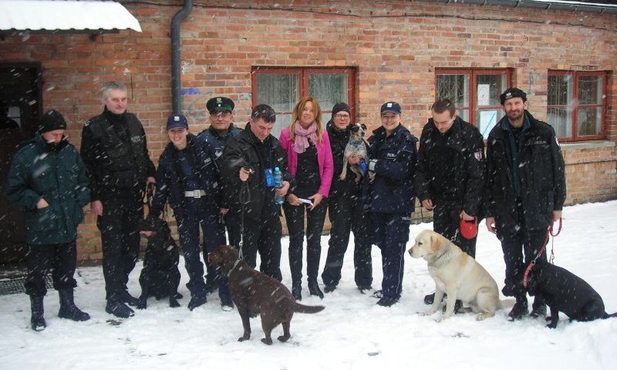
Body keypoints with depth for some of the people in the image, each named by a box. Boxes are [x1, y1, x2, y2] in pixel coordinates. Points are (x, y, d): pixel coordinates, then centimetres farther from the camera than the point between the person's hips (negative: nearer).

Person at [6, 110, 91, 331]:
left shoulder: (70, 152, 3)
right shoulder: (26, 155, -9)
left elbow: (84, 181, 14)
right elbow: (14, 190, -4)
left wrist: (80, 200, 0)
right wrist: (35, 200, -15)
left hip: (68, 224, 4)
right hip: (39, 228, -4)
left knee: (66, 268, 16)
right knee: (38, 271, 7)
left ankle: (68, 306, 31)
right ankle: (37, 313, 22)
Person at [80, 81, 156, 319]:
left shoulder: (133, 122, 10)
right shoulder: (94, 128, -6)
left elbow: (143, 153, 23)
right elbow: (87, 166, -8)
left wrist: (149, 174, 9)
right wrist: (94, 198, -12)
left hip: (133, 195, 5)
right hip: (109, 198, -5)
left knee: (132, 247, 10)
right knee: (113, 249, -2)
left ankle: (120, 288, 26)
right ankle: (113, 299, 6)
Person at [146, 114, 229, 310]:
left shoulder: (203, 147, -4)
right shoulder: (166, 158, 5)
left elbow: (219, 175, -5)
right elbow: (161, 190, 8)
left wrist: (224, 202, -9)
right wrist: (152, 218, 5)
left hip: (209, 204, -3)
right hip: (185, 208, 3)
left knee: (216, 248, -2)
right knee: (189, 250, 7)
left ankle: (226, 294, 7)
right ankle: (197, 292, 21)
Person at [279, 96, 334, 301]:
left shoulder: (322, 135, 3)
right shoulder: (287, 134, -3)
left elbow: (328, 166, 2)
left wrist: (322, 193, -6)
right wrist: (288, 193, -10)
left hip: (317, 194, 2)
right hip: (294, 195, -2)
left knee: (315, 238, 9)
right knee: (296, 239, 2)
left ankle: (313, 281, 22)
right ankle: (296, 284, 12)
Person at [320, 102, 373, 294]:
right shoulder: (327, 137, 0)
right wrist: (347, 163, -20)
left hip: (361, 193, 4)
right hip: (339, 194, -3)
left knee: (364, 236, 4)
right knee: (339, 238, -2)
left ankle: (364, 281, 16)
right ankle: (330, 280, 15)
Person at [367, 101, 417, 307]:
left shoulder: (407, 141, -8)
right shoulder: (376, 139, 12)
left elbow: (403, 170, -19)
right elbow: (370, 165, 13)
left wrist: (377, 166, -20)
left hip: (399, 202, -6)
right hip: (379, 199, 6)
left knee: (394, 247, -4)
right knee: (383, 244, 13)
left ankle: (392, 291, 3)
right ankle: (389, 285, 27)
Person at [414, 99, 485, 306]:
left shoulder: (470, 135, -17)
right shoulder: (428, 132, -1)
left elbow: (477, 174, -18)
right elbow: (421, 166, 8)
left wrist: (470, 207, -21)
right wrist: (423, 194, -2)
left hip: (463, 203, -6)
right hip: (440, 201, 6)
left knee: (462, 249, 1)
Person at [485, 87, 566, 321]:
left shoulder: (543, 132, -1)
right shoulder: (496, 137, 5)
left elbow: (558, 169, 2)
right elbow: (489, 176, 6)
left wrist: (557, 205, -1)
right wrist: (490, 212, 4)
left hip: (537, 208, -2)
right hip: (507, 210, 2)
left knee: (536, 258, 4)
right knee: (512, 260, 8)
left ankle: (540, 302, 20)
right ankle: (519, 301, 22)